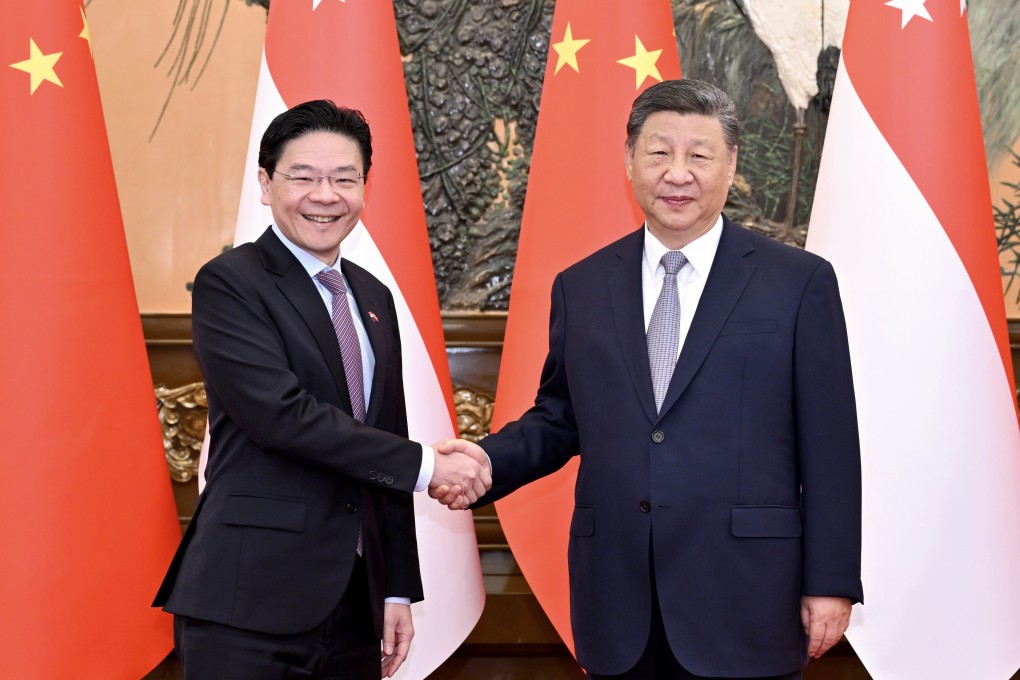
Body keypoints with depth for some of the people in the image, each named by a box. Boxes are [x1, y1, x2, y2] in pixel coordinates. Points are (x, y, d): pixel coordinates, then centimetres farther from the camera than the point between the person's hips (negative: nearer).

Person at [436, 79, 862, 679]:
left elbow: (829, 448, -2)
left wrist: (831, 583, -4)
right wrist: (489, 461, -4)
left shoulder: (800, 282, -1)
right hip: (618, 605, 3)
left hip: (743, 603, -3)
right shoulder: (581, 287, 9)